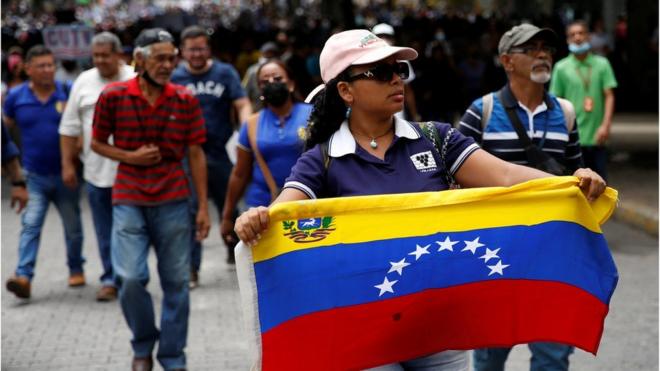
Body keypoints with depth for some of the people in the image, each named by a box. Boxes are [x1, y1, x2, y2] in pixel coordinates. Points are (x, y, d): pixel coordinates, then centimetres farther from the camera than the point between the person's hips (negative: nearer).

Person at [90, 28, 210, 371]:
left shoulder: (185, 100, 2)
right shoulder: (113, 96, -2)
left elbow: (195, 154, 5)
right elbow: (97, 143, 9)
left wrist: (203, 207, 2)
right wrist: (130, 157, -10)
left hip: (173, 201, 1)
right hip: (129, 200, -1)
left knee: (176, 282, 4)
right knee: (130, 278, -11)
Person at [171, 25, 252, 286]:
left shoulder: (225, 73, 3)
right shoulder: (174, 78, 5)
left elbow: (242, 104, -5)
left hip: (219, 153, 1)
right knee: (190, 212, -5)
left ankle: (235, 249, 39)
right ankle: (191, 269, -1)